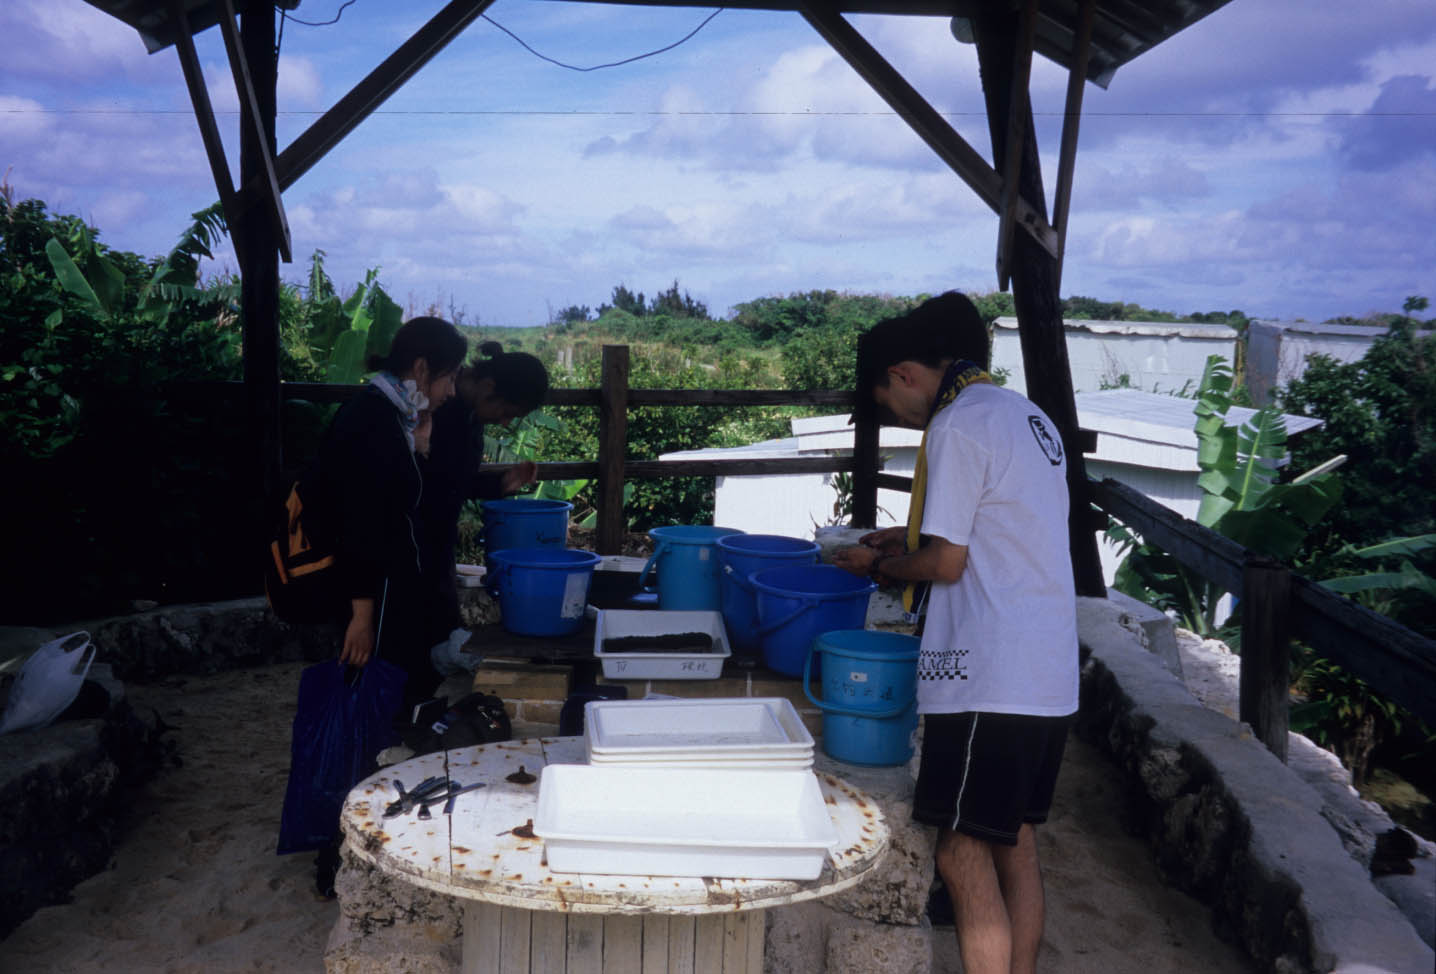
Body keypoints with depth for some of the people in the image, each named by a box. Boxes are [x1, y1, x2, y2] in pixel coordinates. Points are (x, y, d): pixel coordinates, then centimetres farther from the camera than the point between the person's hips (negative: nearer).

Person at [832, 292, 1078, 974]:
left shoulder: (958, 426, -12)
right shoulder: (1027, 414, 16)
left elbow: (946, 563, -13)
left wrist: (878, 565, 4)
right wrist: (912, 537, 22)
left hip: (988, 684, -9)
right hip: (1052, 679, 10)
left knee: (964, 855, -2)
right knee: (1015, 845, 17)